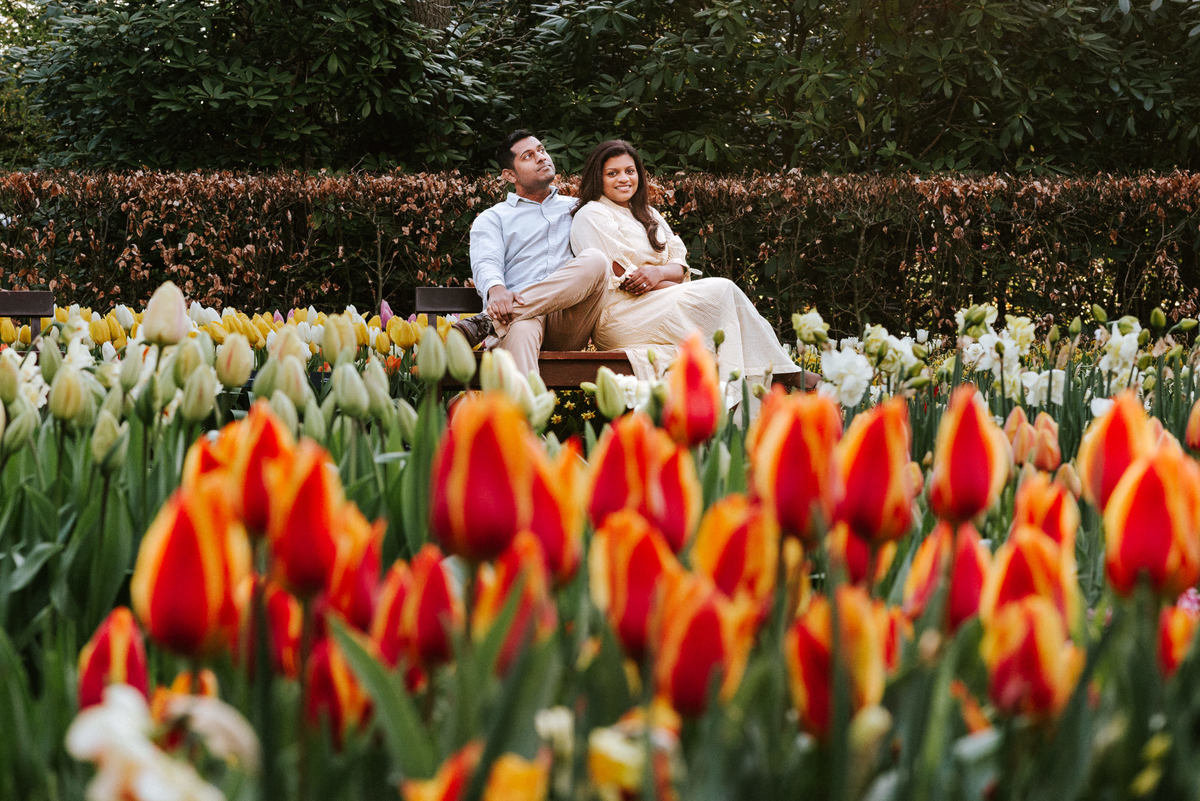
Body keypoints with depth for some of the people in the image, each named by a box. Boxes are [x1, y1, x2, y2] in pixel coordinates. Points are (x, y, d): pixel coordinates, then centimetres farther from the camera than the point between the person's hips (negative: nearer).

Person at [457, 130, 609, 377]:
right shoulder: (492, 219, 23)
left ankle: (488, 321, -39)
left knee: (594, 260, -31)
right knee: (521, 328, -41)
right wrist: (496, 290, -24)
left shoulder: (577, 208, 34)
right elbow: (486, 263, 2)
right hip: (521, 311, -2)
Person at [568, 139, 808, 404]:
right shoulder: (592, 216, -2)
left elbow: (680, 267, 11)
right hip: (618, 313, -7)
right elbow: (621, 278, -11)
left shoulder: (648, 214, 22)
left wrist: (659, 272, -14)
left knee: (726, 290, -17)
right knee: (722, 290, -19)